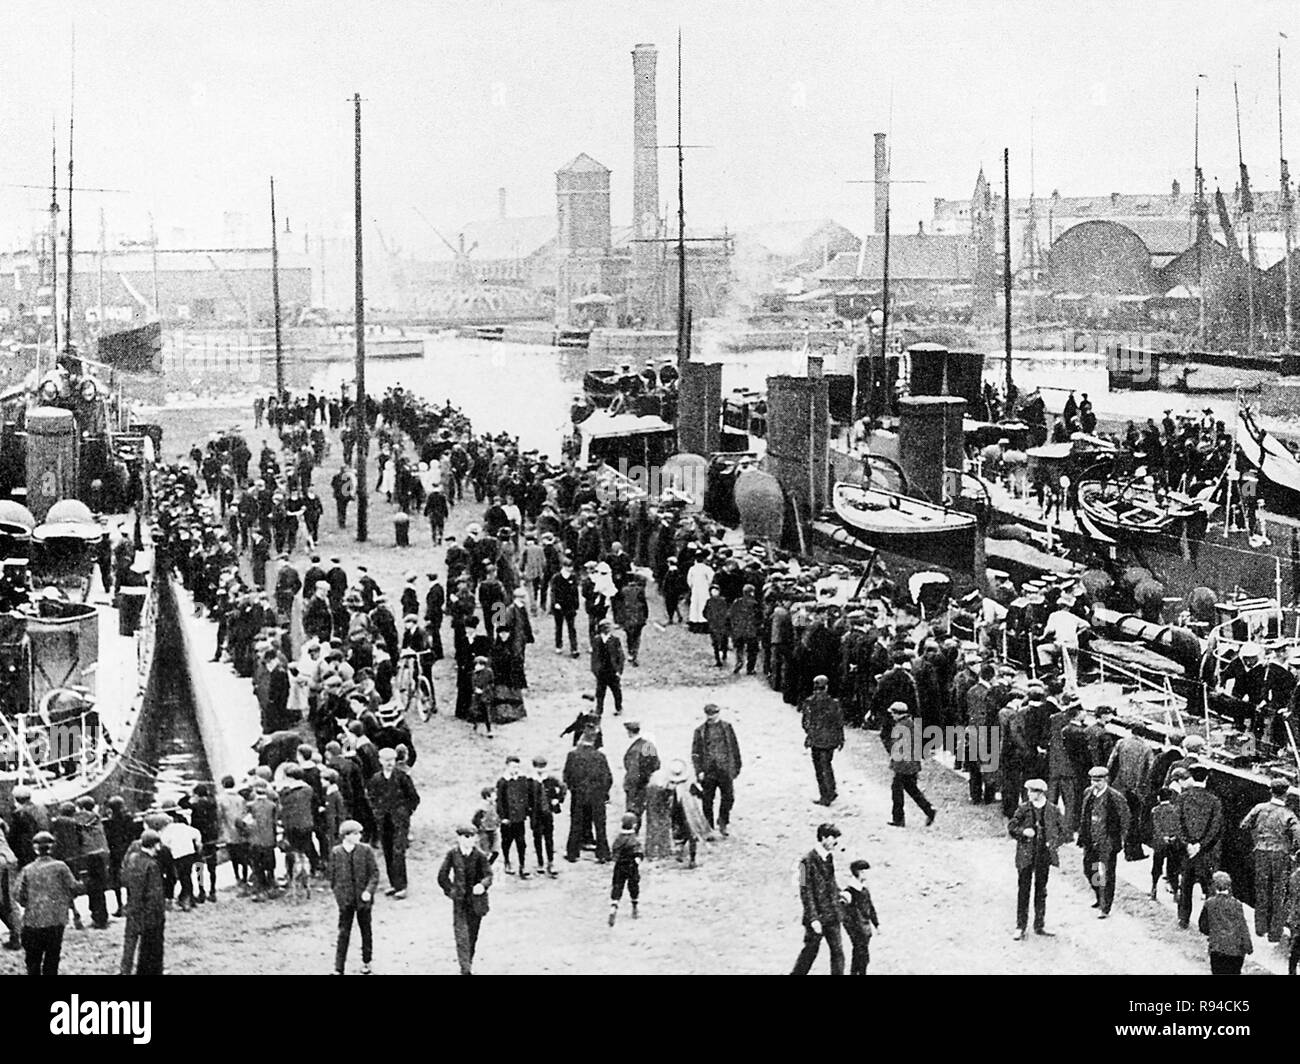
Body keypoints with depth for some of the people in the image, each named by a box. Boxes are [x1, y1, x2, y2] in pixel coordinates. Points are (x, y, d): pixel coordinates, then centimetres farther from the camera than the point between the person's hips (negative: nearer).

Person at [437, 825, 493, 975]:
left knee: (473, 935, 12)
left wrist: (482, 885, -31)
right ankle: (465, 969, -16)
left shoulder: (479, 855, -6)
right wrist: (451, 891, -1)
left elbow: (489, 875, -10)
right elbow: (442, 877, 6)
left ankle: (469, 962, 32)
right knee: (461, 935, -12)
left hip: (477, 900, 1)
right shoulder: (452, 854, -4)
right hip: (459, 901, -1)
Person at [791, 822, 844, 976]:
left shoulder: (829, 857, 9)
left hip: (832, 916, 7)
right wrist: (813, 918, -19)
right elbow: (805, 892, -16)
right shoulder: (807, 860, -15)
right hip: (817, 916, -7)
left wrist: (839, 894, 5)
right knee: (810, 951, 5)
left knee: (838, 951, 2)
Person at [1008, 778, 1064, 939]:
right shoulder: (1023, 809, -1)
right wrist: (1023, 832, -17)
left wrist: (1053, 844, -6)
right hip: (1026, 856, -1)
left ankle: (1039, 926, 18)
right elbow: (1011, 828, 2)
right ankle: (1020, 927, 5)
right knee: (1024, 890, 0)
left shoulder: (1053, 811, 0)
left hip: (1044, 855, 1)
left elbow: (1062, 832, 8)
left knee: (1041, 891, 9)